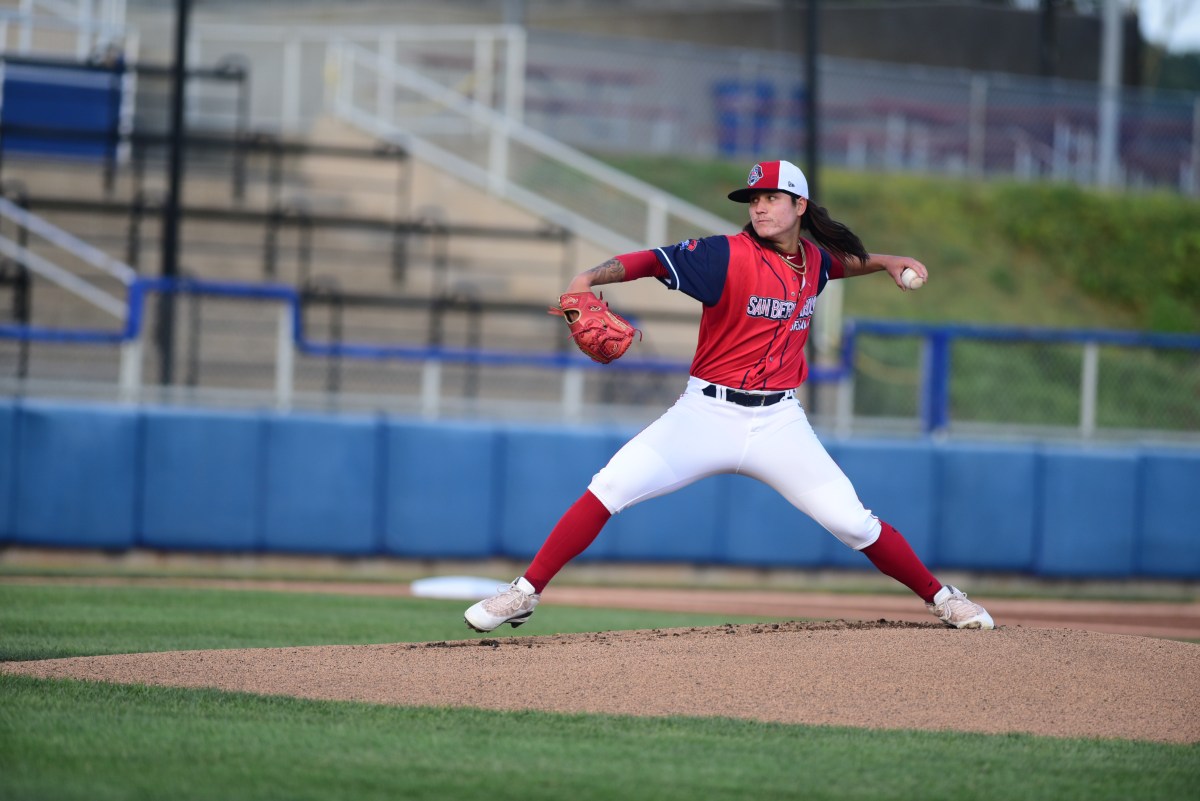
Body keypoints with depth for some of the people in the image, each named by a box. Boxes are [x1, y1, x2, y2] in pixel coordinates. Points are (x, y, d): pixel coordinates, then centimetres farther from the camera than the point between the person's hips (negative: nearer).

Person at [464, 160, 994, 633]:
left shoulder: (814, 260, 6)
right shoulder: (727, 255, -10)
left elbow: (844, 262, 32)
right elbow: (651, 261, -23)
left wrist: (887, 262, 17)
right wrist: (590, 277, -38)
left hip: (778, 422, 2)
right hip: (706, 414, -2)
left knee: (851, 521, -5)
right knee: (607, 490, -14)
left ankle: (940, 597, 15)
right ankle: (525, 593, -4)